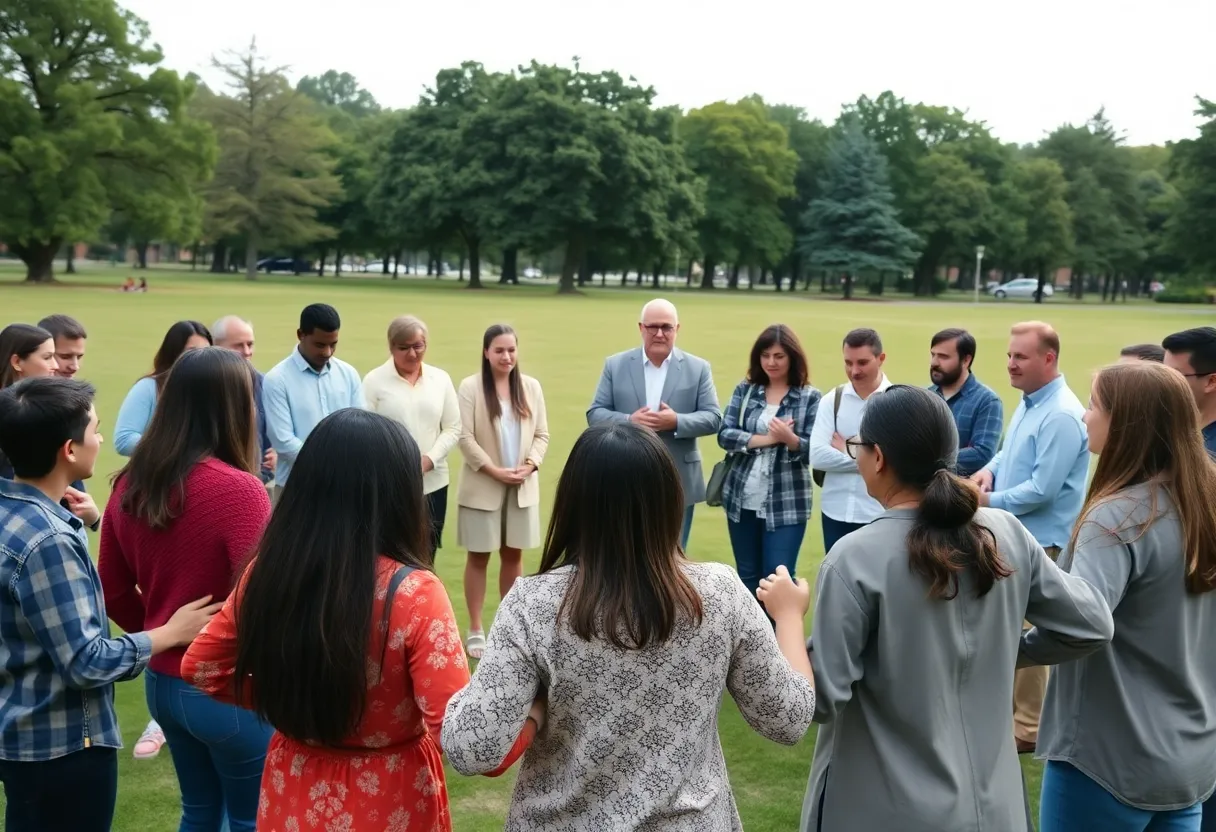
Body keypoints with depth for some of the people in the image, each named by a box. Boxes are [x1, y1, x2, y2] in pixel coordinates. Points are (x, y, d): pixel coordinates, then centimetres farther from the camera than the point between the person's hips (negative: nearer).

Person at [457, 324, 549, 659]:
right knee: (479, 556, 5)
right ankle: (475, 629, 14)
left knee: (513, 555, 12)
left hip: (522, 487, 3)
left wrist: (529, 465, -12)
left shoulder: (531, 386, 3)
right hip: (482, 487, -3)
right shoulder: (470, 387, -8)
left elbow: (542, 434, 4)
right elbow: (465, 438, -11)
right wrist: (494, 470, -17)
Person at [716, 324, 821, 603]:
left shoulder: (810, 397, -3)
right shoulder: (745, 390, 4)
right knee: (747, 577, 13)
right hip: (742, 500, 3)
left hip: (786, 504, -3)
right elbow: (724, 435, -4)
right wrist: (766, 438, -16)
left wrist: (789, 438, -28)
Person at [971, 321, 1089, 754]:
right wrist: (991, 469, 0)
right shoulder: (1029, 402, 8)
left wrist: (989, 501, -14)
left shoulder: (1061, 415, -23)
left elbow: (1042, 489, -25)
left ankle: (1028, 728, 14)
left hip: (1039, 540, -10)